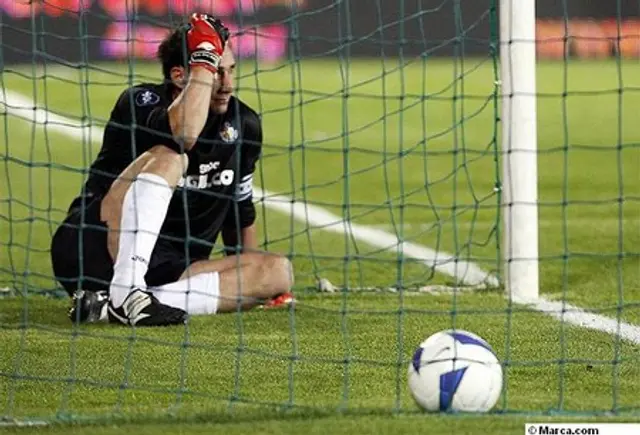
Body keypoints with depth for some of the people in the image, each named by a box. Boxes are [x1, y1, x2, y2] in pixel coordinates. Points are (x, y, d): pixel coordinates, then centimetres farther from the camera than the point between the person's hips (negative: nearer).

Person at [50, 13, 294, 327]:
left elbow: (240, 207, 24)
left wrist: (249, 283, 25)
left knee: (279, 272, -14)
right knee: (168, 158, -26)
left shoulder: (243, 125, 9)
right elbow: (183, 133, -34)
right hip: (90, 250, -6)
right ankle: (124, 293, -40)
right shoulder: (140, 102, -10)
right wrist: (205, 59, -24)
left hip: (163, 271, 6)